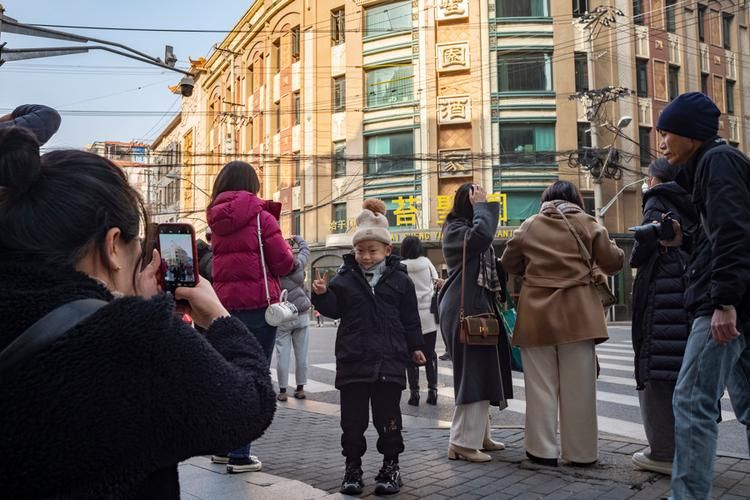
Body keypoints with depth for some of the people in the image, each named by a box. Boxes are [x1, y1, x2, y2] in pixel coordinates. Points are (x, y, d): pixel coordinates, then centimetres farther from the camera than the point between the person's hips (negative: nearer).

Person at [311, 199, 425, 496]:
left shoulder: (399, 279, 4)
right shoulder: (345, 278, 5)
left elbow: (409, 318, 8)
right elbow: (333, 309, 1)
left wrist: (415, 347, 8)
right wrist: (322, 294, -17)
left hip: (389, 360, -1)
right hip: (353, 359, 1)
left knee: (387, 417, 6)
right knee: (352, 418, 7)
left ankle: (390, 466, 20)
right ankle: (352, 466, 20)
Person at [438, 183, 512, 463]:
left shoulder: (468, 229, 21)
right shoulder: (455, 229, -9)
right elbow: (482, 234, -31)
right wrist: (480, 206, -16)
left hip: (477, 307, 10)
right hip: (464, 310, -10)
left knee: (481, 372, 13)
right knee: (472, 374, -12)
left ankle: (479, 434, 22)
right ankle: (462, 442, -10)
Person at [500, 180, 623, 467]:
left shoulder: (529, 225, 6)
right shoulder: (588, 223, 2)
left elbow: (509, 264, 13)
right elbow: (613, 262, 3)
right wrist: (591, 267, 23)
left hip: (537, 313, 1)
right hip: (576, 313, -1)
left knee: (541, 385, 7)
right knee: (578, 387, 6)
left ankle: (543, 450, 11)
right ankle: (580, 453, 12)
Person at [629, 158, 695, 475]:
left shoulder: (658, 200, -2)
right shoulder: (691, 204, 17)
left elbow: (647, 242, -12)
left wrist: (634, 259, 6)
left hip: (662, 294, -7)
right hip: (693, 293, 7)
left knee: (657, 370, -4)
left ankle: (665, 453, -3)